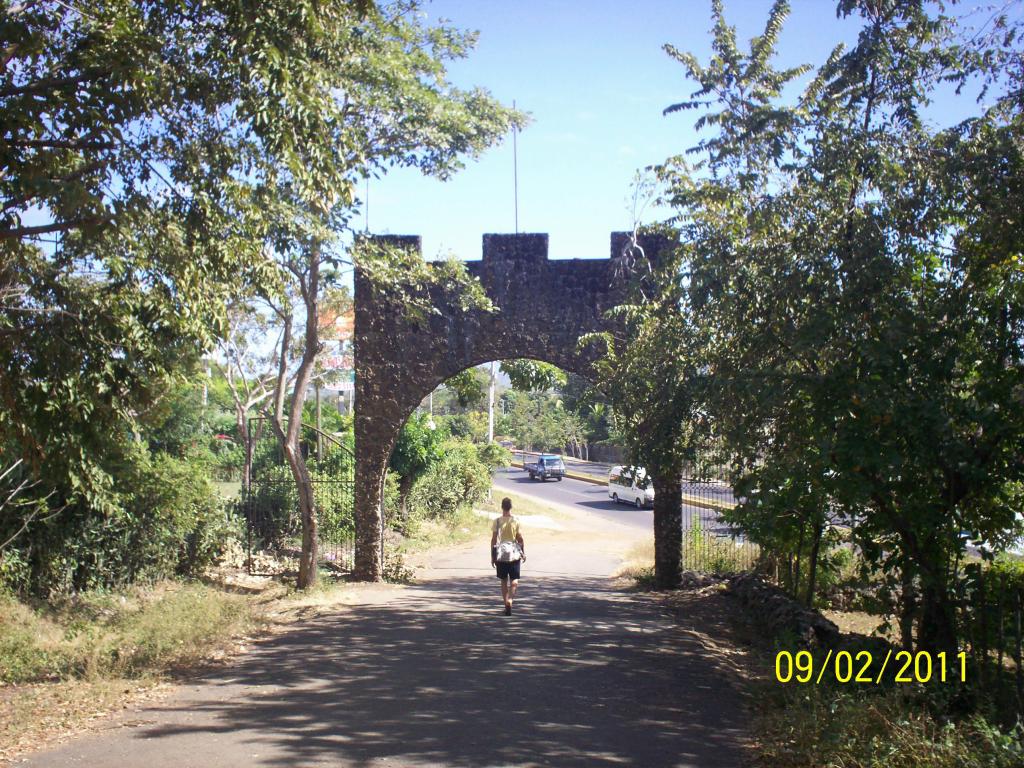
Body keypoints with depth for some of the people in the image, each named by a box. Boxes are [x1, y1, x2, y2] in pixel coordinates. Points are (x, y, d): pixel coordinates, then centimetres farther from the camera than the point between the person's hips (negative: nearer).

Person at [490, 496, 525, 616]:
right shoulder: (516, 521, -7)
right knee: (514, 581, 4)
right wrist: (523, 553, 8)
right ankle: (509, 601, -17)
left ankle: (506, 604, 15)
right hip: (514, 555, -1)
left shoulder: (497, 521, -6)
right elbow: (520, 539, -4)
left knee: (504, 581, 13)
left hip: (501, 556, 1)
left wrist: (492, 556, 3)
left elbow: (493, 540, -4)